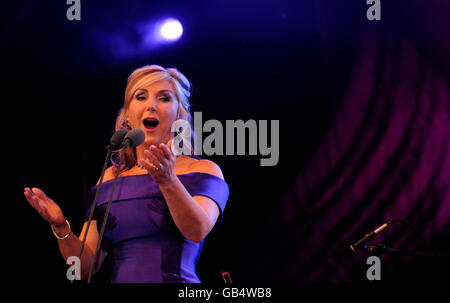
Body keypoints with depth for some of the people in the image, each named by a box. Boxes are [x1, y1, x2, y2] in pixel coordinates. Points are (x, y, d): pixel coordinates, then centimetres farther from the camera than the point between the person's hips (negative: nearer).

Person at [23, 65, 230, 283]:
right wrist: (61, 227, -5)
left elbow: (198, 231, -12)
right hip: (119, 280, 4)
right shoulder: (109, 178, 16)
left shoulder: (202, 170, 8)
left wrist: (168, 181, -26)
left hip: (176, 278, -4)